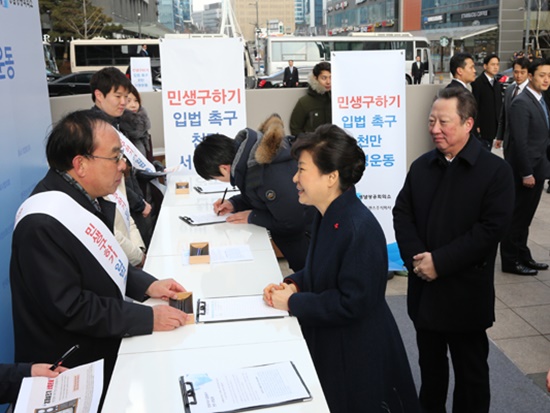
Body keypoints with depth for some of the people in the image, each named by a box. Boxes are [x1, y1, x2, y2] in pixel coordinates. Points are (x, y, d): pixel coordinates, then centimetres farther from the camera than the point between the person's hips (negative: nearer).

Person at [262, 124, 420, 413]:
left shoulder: (361, 229, -29)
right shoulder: (327, 215, 0)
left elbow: (351, 303, -26)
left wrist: (293, 303, -20)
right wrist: (294, 284, -4)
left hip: (358, 358, -8)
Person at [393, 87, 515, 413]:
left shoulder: (495, 169, -10)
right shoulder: (421, 166, 7)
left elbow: (492, 228, -18)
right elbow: (402, 213, 2)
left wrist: (440, 261, -21)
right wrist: (416, 258, -14)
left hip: (466, 293, -4)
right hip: (424, 288, 5)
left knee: (471, 371, 13)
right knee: (430, 364, 21)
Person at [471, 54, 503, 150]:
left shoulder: (497, 84, 14)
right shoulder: (478, 83, -9)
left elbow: (499, 105, 17)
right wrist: (476, 126, -15)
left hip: (493, 127, 7)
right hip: (481, 128, -7)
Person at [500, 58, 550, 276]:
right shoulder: (521, 103, -16)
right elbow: (520, 142, -20)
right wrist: (526, 174, -20)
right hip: (524, 171, -9)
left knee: (525, 217, 16)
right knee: (517, 217, 1)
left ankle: (523, 256, 27)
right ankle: (510, 261, 12)